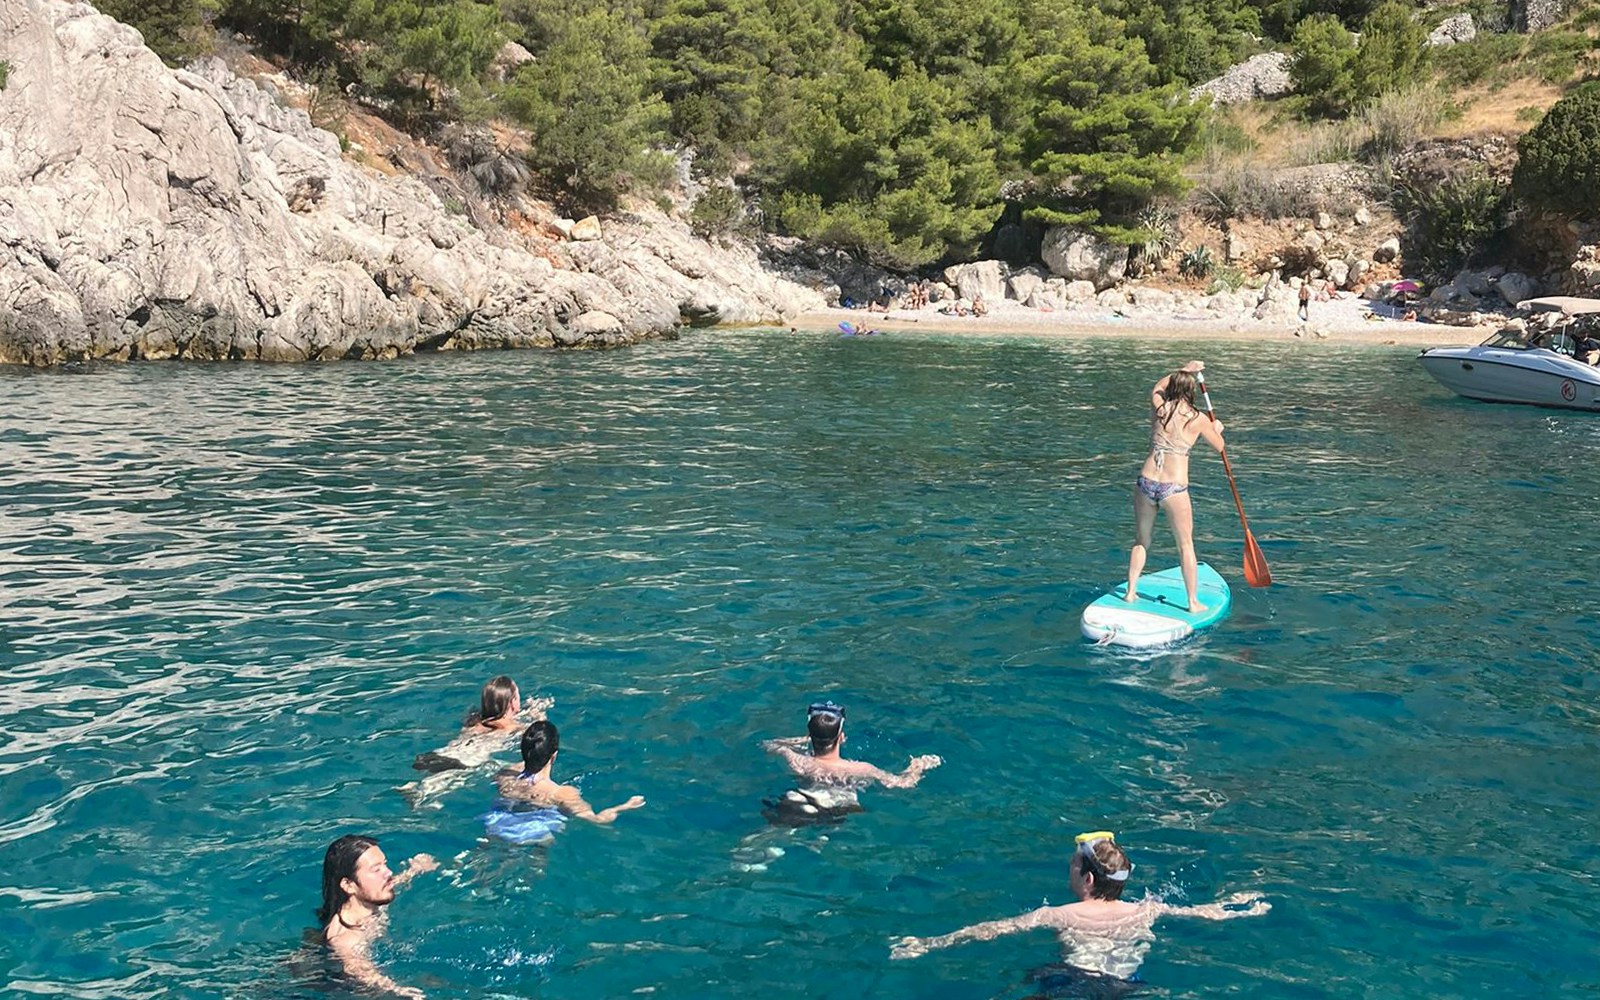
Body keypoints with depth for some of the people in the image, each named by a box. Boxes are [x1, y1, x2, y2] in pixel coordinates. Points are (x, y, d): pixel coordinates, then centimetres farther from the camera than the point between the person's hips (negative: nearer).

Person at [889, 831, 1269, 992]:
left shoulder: (1059, 916, 5)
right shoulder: (1146, 911, 13)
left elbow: (990, 930, 2)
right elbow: (1204, 912, 28)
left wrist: (928, 944, 6)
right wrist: (1241, 907, 47)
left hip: (1071, 981, -3)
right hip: (1123, 986, 3)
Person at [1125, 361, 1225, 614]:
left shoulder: (1158, 408, 4)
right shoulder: (1198, 419, -4)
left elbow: (1157, 388, 30)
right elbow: (1219, 448, 12)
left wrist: (1183, 370, 37)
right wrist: (1217, 429, 32)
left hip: (1146, 483, 3)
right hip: (1174, 489, -3)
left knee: (1141, 541, 19)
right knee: (1186, 546, 9)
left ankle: (1131, 592, 21)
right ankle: (1193, 602, 14)